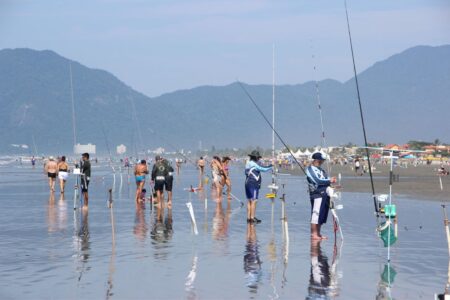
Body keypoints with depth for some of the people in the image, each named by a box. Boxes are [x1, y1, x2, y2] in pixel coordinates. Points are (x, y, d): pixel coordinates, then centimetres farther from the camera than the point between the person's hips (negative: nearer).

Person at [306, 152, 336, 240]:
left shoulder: (320, 169, 21)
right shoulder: (310, 169, -5)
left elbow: (326, 179, 21)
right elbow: (317, 181, -16)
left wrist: (331, 180, -1)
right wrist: (329, 181, -11)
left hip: (324, 194, 9)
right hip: (317, 194, -9)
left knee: (322, 215, 10)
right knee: (316, 214, -10)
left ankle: (318, 233, 16)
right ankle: (313, 234, -7)